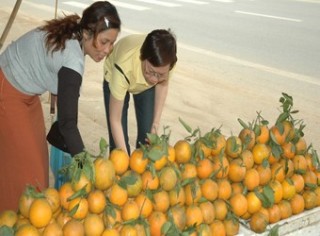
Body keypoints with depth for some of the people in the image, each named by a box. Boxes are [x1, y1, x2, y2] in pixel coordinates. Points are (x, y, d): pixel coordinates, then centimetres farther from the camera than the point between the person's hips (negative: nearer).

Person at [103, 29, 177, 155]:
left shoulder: (167, 60, -35)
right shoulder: (124, 68, -45)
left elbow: (162, 84, -10)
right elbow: (115, 120, -35)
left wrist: (155, 124, -13)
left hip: (147, 86, 3)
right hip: (116, 79, -2)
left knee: (147, 136, 0)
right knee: (119, 142, -7)